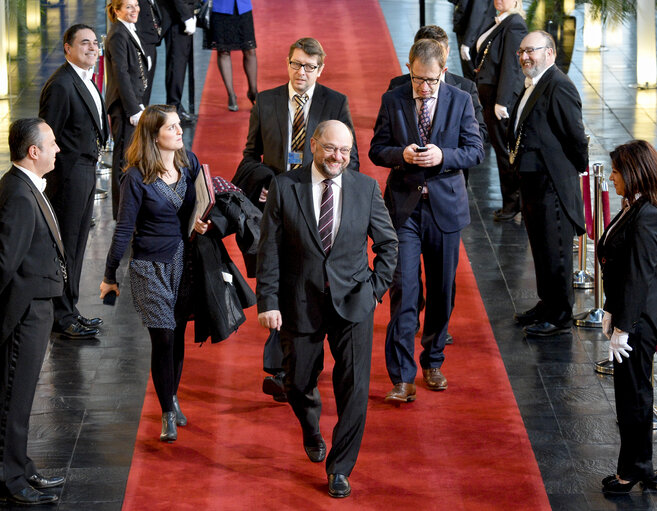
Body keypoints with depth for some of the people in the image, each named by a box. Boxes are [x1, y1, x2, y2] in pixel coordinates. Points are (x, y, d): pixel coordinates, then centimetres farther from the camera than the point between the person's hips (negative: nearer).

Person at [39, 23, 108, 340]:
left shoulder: (86, 80, 11)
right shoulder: (60, 85, -19)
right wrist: (51, 180, -19)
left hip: (86, 170, 10)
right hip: (69, 174, -10)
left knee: (77, 243, 17)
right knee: (65, 245, -1)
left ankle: (69, 311, 27)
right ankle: (62, 317, 8)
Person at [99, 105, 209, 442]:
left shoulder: (189, 163, -1)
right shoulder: (137, 178, -15)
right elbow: (123, 230, -9)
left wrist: (202, 223, -8)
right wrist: (110, 275, -2)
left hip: (184, 262, 4)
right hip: (151, 268, -4)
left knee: (178, 333, 13)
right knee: (163, 339, -2)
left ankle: (173, 397, 33)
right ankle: (168, 414, 12)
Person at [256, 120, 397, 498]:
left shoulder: (366, 188, -1)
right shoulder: (284, 188, -5)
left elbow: (388, 243, 10)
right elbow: (270, 250, -4)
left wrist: (377, 288, 4)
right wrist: (268, 301, -9)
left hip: (352, 301, 0)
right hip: (301, 302, 0)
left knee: (354, 387, -5)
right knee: (298, 382, 11)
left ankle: (340, 468, 10)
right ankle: (312, 430, 46)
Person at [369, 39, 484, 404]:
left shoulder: (460, 101, 0)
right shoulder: (392, 101, 0)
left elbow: (475, 151, 0)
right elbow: (377, 150, 3)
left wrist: (442, 156, -18)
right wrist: (401, 154, -18)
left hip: (445, 206, 1)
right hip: (404, 208, -1)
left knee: (442, 290, 11)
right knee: (404, 288, -9)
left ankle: (433, 362, 29)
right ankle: (403, 377, -9)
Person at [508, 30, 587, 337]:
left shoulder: (559, 87, -19)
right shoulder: (533, 87, 12)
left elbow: (575, 135, -19)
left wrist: (575, 171, -8)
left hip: (553, 184, -10)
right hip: (532, 182, 10)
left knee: (555, 253, -1)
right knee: (540, 249, 21)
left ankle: (560, 317, 8)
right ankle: (546, 304, 34)